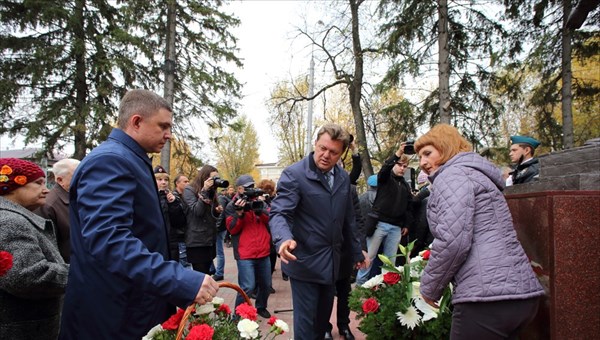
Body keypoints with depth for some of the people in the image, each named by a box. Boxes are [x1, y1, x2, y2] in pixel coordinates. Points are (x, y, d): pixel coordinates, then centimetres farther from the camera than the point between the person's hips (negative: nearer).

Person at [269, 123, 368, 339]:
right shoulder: (294, 174, -15)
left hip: (332, 261, 6)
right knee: (306, 321, 3)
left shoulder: (343, 178, 5)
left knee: (324, 317, 19)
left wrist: (357, 251, 18)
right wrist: (285, 238, -42)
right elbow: (279, 213, -22)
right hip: (305, 261, -6)